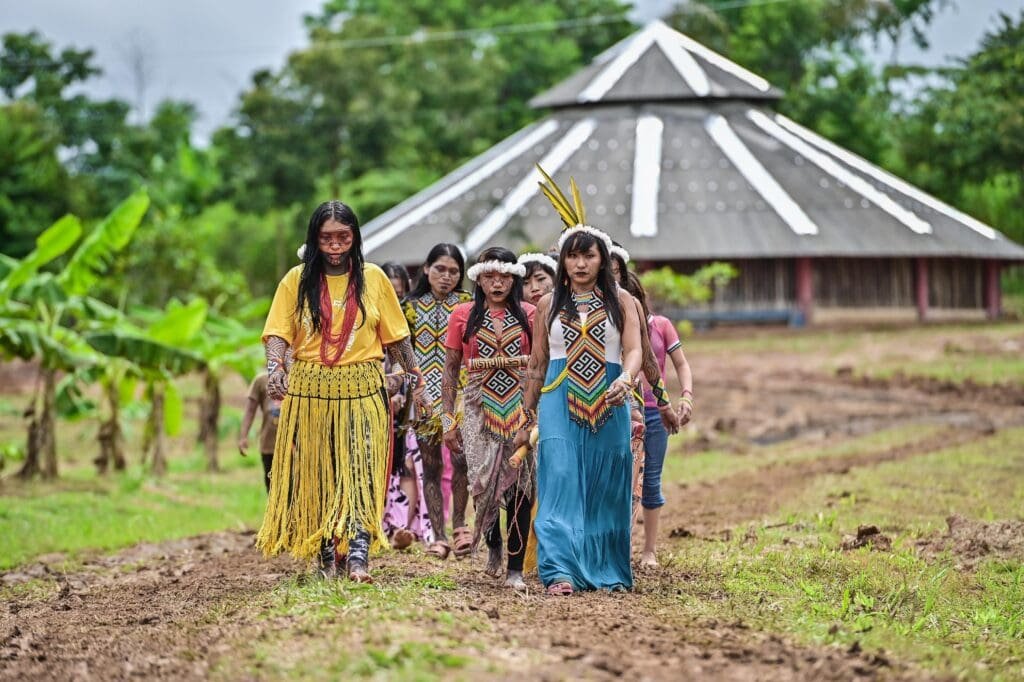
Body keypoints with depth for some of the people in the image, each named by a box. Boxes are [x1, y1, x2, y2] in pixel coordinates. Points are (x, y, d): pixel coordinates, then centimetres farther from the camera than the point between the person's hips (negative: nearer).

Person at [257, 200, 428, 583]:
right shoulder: (297, 280, 5)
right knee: (315, 475, 3)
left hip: (362, 391, -1)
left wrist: (416, 381, 7)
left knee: (361, 472, -12)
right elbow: (278, 333, -1)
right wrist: (275, 368, -19)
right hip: (309, 390, 1)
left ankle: (358, 558, -22)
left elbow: (396, 337, 11)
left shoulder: (373, 278, 7)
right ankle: (326, 560, 10)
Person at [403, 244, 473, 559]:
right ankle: (438, 536, 7)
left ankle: (459, 522, 2)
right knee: (431, 466, 2)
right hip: (425, 395, 2)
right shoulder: (412, 306, 9)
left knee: (460, 458, -17)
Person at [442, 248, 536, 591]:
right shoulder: (464, 316, 6)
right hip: (480, 408, 0)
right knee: (484, 483, -5)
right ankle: (493, 545, 25)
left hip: (521, 408, 0)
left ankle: (515, 569, 0)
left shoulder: (529, 315, 6)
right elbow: (451, 369, 8)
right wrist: (449, 419, 3)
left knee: (519, 486, -5)